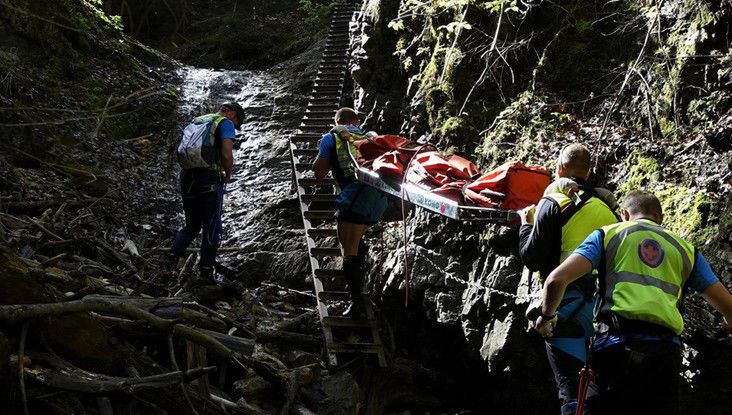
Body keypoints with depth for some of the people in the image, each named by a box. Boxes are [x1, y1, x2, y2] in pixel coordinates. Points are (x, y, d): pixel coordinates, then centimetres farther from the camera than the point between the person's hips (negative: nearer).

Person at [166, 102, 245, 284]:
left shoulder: (195, 122, 22)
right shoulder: (226, 123, -1)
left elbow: (180, 153, 22)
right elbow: (227, 154, -15)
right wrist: (228, 174, 1)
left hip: (187, 179, 6)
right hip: (210, 182, -6)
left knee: (191, 226, 17)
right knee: (211, 228, 5)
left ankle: (174, 254, -4)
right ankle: (206, 269, 4)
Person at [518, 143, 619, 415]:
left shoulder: (554, 203, -6)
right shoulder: (606, 207, 12)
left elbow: (531, 258, -7)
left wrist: (525, 224, 10)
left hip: (568, 308, -6)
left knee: (571, 391, -6)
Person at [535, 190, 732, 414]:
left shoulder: (608, 234, 15)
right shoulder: (686, 249, 23)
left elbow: (557, 279, 1)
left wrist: (547, 316, 19)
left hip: (616, 346, -2)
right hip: (665, 353, 3)